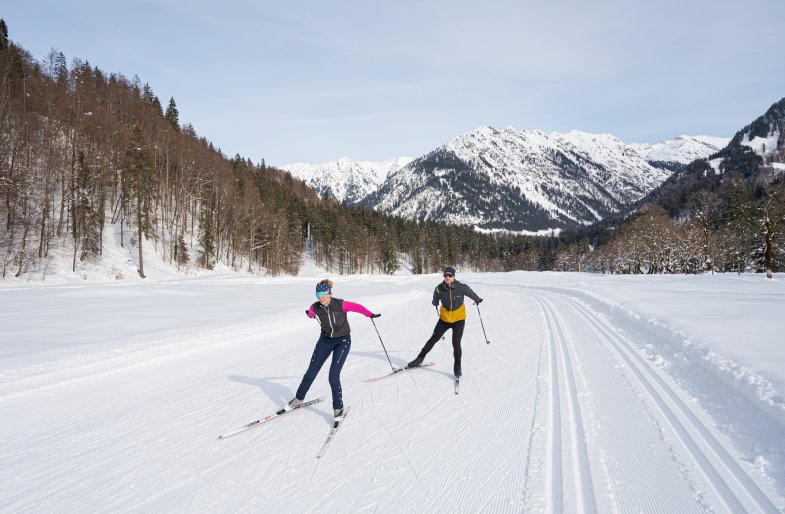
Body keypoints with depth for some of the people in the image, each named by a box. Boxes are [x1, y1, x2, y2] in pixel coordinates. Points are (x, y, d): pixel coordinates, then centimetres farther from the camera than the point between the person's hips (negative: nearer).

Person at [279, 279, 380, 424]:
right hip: (325, 340, 4)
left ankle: (338, 408, 6)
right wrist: (309, 314, 34)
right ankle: (298, 399, 31)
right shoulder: (315, 307, -14)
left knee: (333, 376, -14)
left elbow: (357, 307, -6)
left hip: (343, 341, -3)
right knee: (311, 372, 7)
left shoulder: (341, 304, -23)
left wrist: (371, 315, 6)